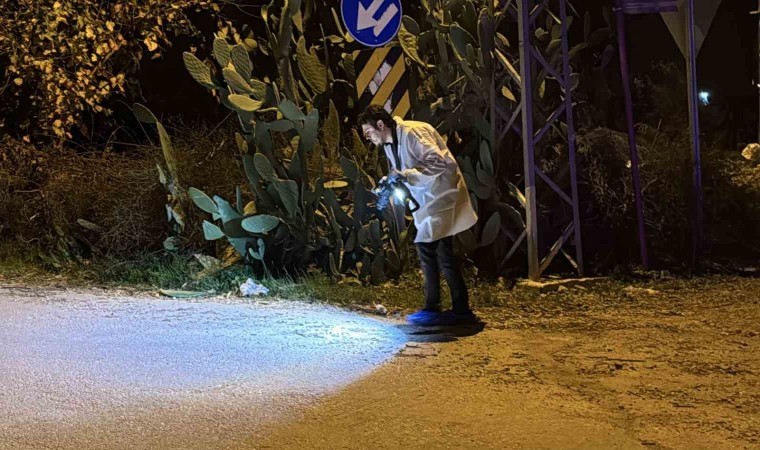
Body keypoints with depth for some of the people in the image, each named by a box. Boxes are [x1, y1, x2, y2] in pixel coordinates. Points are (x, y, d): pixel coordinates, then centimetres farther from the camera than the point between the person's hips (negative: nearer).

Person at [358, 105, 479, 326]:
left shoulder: (412, 133, -20)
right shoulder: (390, 144, 10)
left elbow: (442, 163, -27)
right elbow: (402, 174, 17)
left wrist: (405, 174, -29)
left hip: (442, 194, -10)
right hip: (429, 199, 10)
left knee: (426, 247, -13)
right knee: (443, 253, 11)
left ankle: (432, 309, -6)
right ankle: (461, 310, 18)